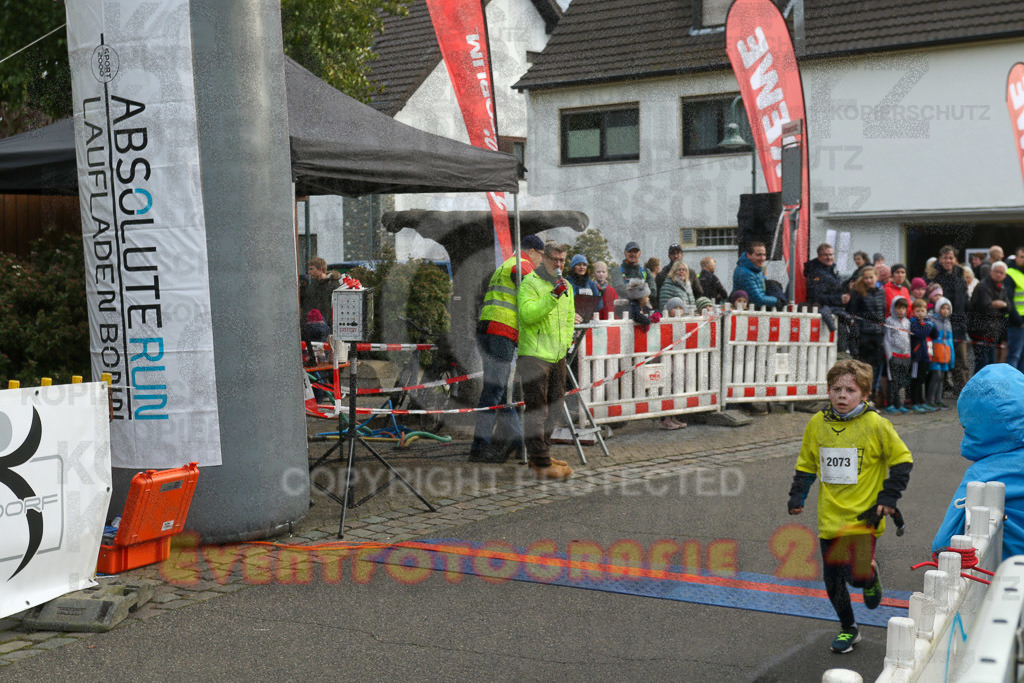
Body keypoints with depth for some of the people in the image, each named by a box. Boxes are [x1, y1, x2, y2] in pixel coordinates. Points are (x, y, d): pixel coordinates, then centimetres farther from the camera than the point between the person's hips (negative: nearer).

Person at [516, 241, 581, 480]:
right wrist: (552, 296, -29)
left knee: (554, 407, 15)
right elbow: (527, 314, -23)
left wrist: (566, 343, 14)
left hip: (557, 357, 8)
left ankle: (542, 455, 27)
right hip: (534, 355, -8)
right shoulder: (530, 283, -9)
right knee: (537, 411, -6)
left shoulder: (566, 286, 16)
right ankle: (542, 464, -5)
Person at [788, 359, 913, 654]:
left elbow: (902, 460, 2)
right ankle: (847, 629, 31)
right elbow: (806, 465, 16)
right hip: (830, 517, 4)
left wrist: (889, 497, -4)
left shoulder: (875, 425, -8)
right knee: (833, 579, 9)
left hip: (863, 516, -4)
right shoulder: (817, 424, 3)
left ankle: (871, 575, 21)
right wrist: (797, 497, 6)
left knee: (856, 574, -16)